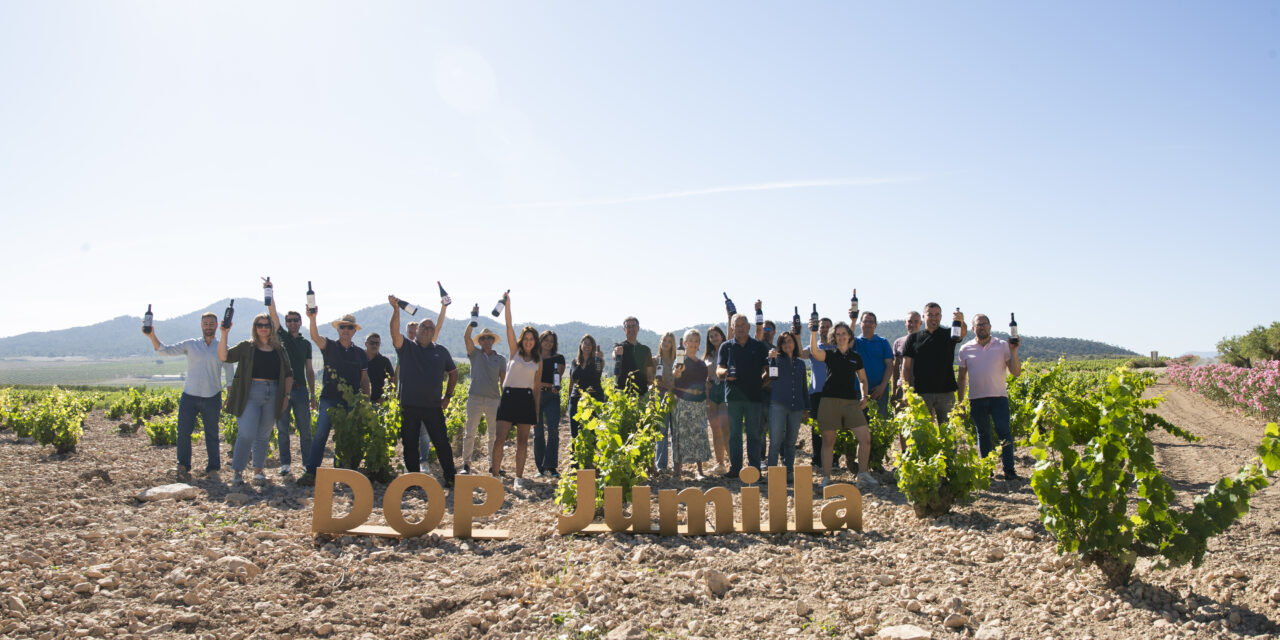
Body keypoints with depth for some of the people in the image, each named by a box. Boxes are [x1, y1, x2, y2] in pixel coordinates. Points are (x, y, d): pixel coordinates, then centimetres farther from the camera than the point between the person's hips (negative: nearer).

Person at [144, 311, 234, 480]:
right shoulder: (190, 345, 6)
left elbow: (230, 374, 9)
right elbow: (165, 350, 1)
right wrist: (152, 335, -15)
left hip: (212, 398, -1)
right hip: (189, 396, 1)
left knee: (212, 434, 4)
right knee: (184, 432, -1)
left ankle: (213, 468, 13)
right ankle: (183, 467, 14)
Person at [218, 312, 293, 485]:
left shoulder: (280, 350, 13)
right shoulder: (246, 347, 6)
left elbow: (288, 374, 16)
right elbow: (223, 356, -6)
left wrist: (286, 395, 8)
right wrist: (224, 334, -14)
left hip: (272, 394, 3)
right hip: (250, 394, -3)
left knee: (263, 435, 10)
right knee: (246, 433, -10)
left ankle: (258, 469, 20)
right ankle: (237, 471, 0)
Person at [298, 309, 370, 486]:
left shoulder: (360, 354, 11)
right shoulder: (329, 346, 5)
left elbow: (364, 380, 15)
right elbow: (315, 337, -16)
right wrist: (312, 319, -33)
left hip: (351, 402, 2)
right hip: (329, 399, -2)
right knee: (320, 435, -10)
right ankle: (311, 472, -8)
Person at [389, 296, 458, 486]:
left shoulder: (441, 352, 9)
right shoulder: (407, 348, 4)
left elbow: (453, 372, 20)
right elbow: (395, 332, -14)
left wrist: (448, 395, 12)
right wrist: (396, 309, -28)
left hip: (433, 407, 0)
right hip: (409, 406, 0)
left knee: (442, 443, 1)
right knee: (410, 445, 6)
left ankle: (450, 478, 10)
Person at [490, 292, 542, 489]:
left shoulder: (538, 360, 10)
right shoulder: (515, 351, 6)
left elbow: (537, 386, 12)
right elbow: (509, 327, -3)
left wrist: (537, 410, 10)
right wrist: (507, 305, -13)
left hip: (527, 399, 1)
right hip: (509, 396, -1)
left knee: (522, 441, 4)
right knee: (499, 438, -7)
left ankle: (519, 478, 9)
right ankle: (494, 475, -1)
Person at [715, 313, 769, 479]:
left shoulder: (758, 346, 10)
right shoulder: (726, 347, 10)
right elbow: (718, 369, 3)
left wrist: (762, 382, -4)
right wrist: (725, 373, -19)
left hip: (754, 395, 0)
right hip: (733, 396, 1)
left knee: (754, 433, 2)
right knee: (734, 433, 4)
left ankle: (754, 468, 7)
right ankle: (735, 467, 10)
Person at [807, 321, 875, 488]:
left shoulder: (856, 356, 12)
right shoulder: (830, 354, 5)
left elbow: (863, 379, 22)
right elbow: (814, 351, -18)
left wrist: (864, 396, 7)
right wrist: (813, 333, -30)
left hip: (851, 401, 2)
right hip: (830, 401, -2)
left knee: (865, 438, -7)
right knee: (828, 441, 2)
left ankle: (862, 474, 8)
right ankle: (826, 478, 11)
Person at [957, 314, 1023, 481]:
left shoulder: (1002, 346, 3)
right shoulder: (966, 349, 7)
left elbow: (1016, 373, -1)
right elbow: (962, 377, 14)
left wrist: (1013, 351, -14)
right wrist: (960, 401, 10)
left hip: (999, 397, -2)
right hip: (976, 399, 2)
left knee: (1004, 433, -9)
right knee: (983, 434, 9)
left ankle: (1009, 469, -3)